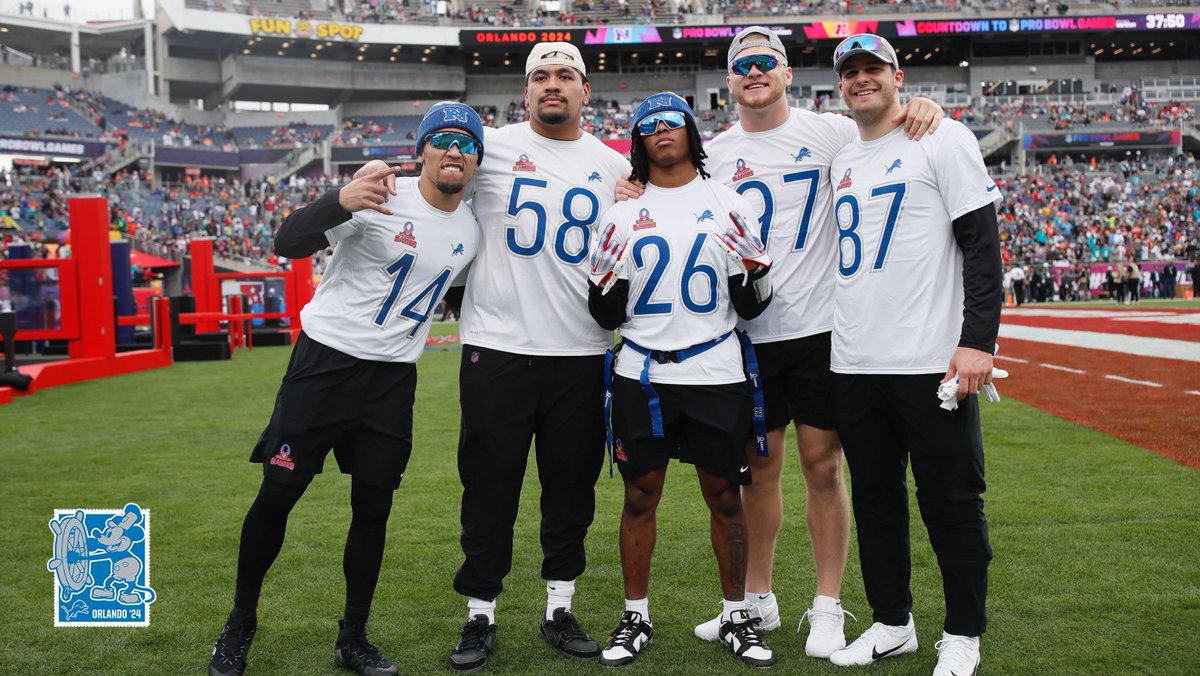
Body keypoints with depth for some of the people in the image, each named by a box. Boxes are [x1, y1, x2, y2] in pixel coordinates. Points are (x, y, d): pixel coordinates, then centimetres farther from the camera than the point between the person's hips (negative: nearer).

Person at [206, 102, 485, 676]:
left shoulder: (472, 231, 6)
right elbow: (288, 244, -23)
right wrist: (341, 201, -41)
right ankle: (240, 624, 20)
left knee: (373, 508, 6)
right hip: (326, 361, -4)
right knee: (277, 495, -1)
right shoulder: (381, 197, -13)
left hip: (392, 380, 5)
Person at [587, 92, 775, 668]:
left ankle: (737, 616, 22)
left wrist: (755, 267, -12)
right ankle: (636, 619, 21)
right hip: (641, 377, 1)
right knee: (640, 497, 7)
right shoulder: (621, 213, 6)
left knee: (725, 497, 7)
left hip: (716, 377, 0)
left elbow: (750, 307, 7)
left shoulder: (727, 204, 5)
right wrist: (605, 274, -11)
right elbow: (606, 315, 7)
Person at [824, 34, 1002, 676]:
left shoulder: (943, 140, -2)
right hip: (853, 365, 6)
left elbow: (982, 245, -8)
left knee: (951, 502, 2)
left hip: (931, 361, -6)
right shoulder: (842, 161, 16)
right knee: (874, 500, 13)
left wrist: (978, 340, -17)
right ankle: (892, 623, 27)